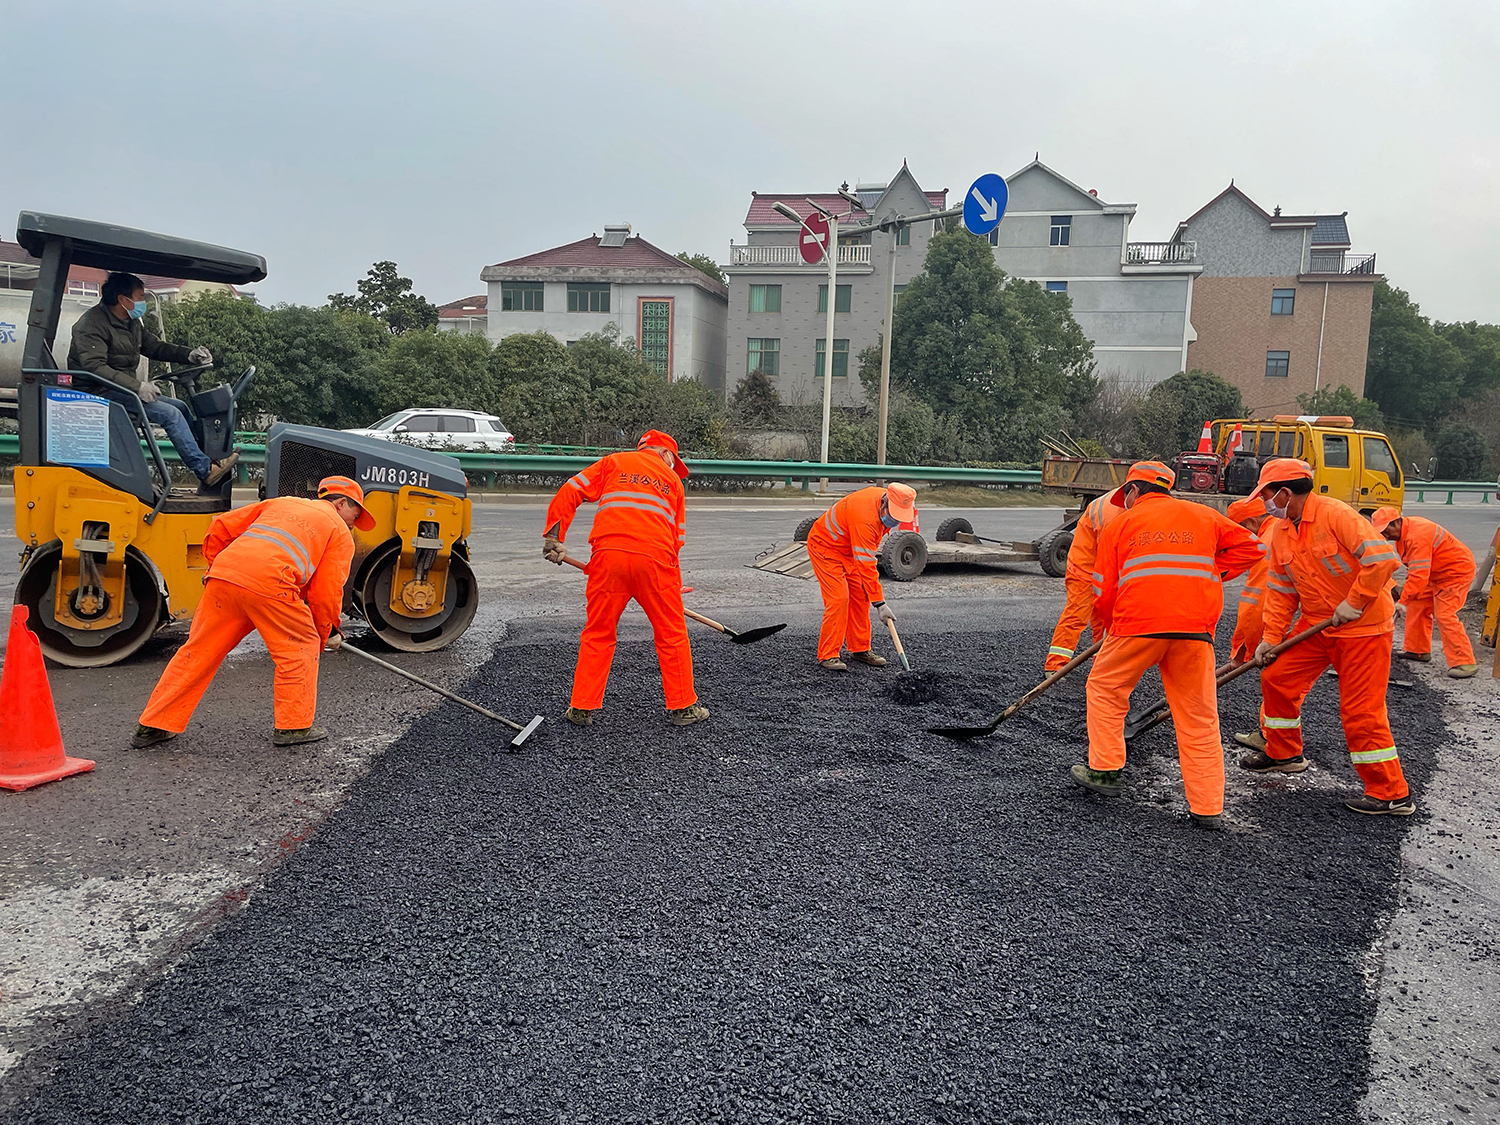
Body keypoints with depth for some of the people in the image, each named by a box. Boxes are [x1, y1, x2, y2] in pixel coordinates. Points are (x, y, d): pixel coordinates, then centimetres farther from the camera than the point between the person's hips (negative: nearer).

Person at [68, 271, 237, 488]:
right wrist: (137, 386, -35)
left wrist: (189, 354, 1)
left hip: (124, 388, 10)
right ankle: (206, 471, -20)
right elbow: (94, 367, -27)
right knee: (169, 413, -20)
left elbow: (154, 346, 18)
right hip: (101, 393, -10)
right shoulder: (92, 324, -17)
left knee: (180, 406, 5)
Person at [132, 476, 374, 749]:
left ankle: (153, 726, 22)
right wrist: (326, 632, 24)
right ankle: (293, 726, 13)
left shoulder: (281, 502, 34)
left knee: (198, 651, 15)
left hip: (223, 575, 6)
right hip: (269, 583, -6)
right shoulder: (340, 532, 18)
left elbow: (221, 526, 28)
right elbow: (327, 590, 11)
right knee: (301, 646, 12)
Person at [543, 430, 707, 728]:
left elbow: (569, 493, 10)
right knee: (672, 634, 13)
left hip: (609, 553, 1)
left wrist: (553, 538, 12)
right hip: (655, 558, 0)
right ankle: (682, 707, 20)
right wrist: (673, 580, 23)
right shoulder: (672, 478, 22)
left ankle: (582, 708, 18)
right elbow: (678, 535, 19)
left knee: (598, 633, 13)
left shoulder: (613, 462, 21)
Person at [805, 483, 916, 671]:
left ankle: (860, 649, 14)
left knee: (860, 597, 5)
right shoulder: (865, 519, -37)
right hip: (825, 547, -9)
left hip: (850, 548, 9)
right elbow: (866, 567, -37)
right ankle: (828, 655, -10)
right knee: (838, 599, -17)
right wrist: (880, 603, -35)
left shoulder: (885, 497, -11)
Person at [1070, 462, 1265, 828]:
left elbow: (1104, 592, 12)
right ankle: (1207, 807, 9)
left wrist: (1102, 632, 28)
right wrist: (1209, 572, 22)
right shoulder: (1204, 516, 20)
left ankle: (1104, 771, 20)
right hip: (1195, 628, 2)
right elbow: (1252, 547, 20)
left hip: (1137, 624, -2)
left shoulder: (1121, 525, 13)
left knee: (1104, 688, 20)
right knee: (1199, 717, 9)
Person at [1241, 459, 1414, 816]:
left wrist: (1354, 603, -24)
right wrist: (1271, 637, 3)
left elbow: (1384, 557, -28)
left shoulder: (1335, 514, -21)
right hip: (1317, 625, 8)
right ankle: (1283, 754, 29)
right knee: (1277, 678, 9)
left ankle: (1392, 794, 6)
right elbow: (1281, 590, 10)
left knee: (1361, 711, -6)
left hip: (1363, 625, -8)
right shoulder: (1280, 532, 5)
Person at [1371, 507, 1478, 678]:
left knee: (1444, 615, -16)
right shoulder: (1403, 532, 1)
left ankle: (1464, 663, -14)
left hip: (1457, 571, -10)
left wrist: (1403, 601, -35)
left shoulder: (1417, 536, -32)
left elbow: (1420, 576, -35)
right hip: (1436, 573, 10)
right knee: (1418, 607, 11)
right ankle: (1418, 650, 21)